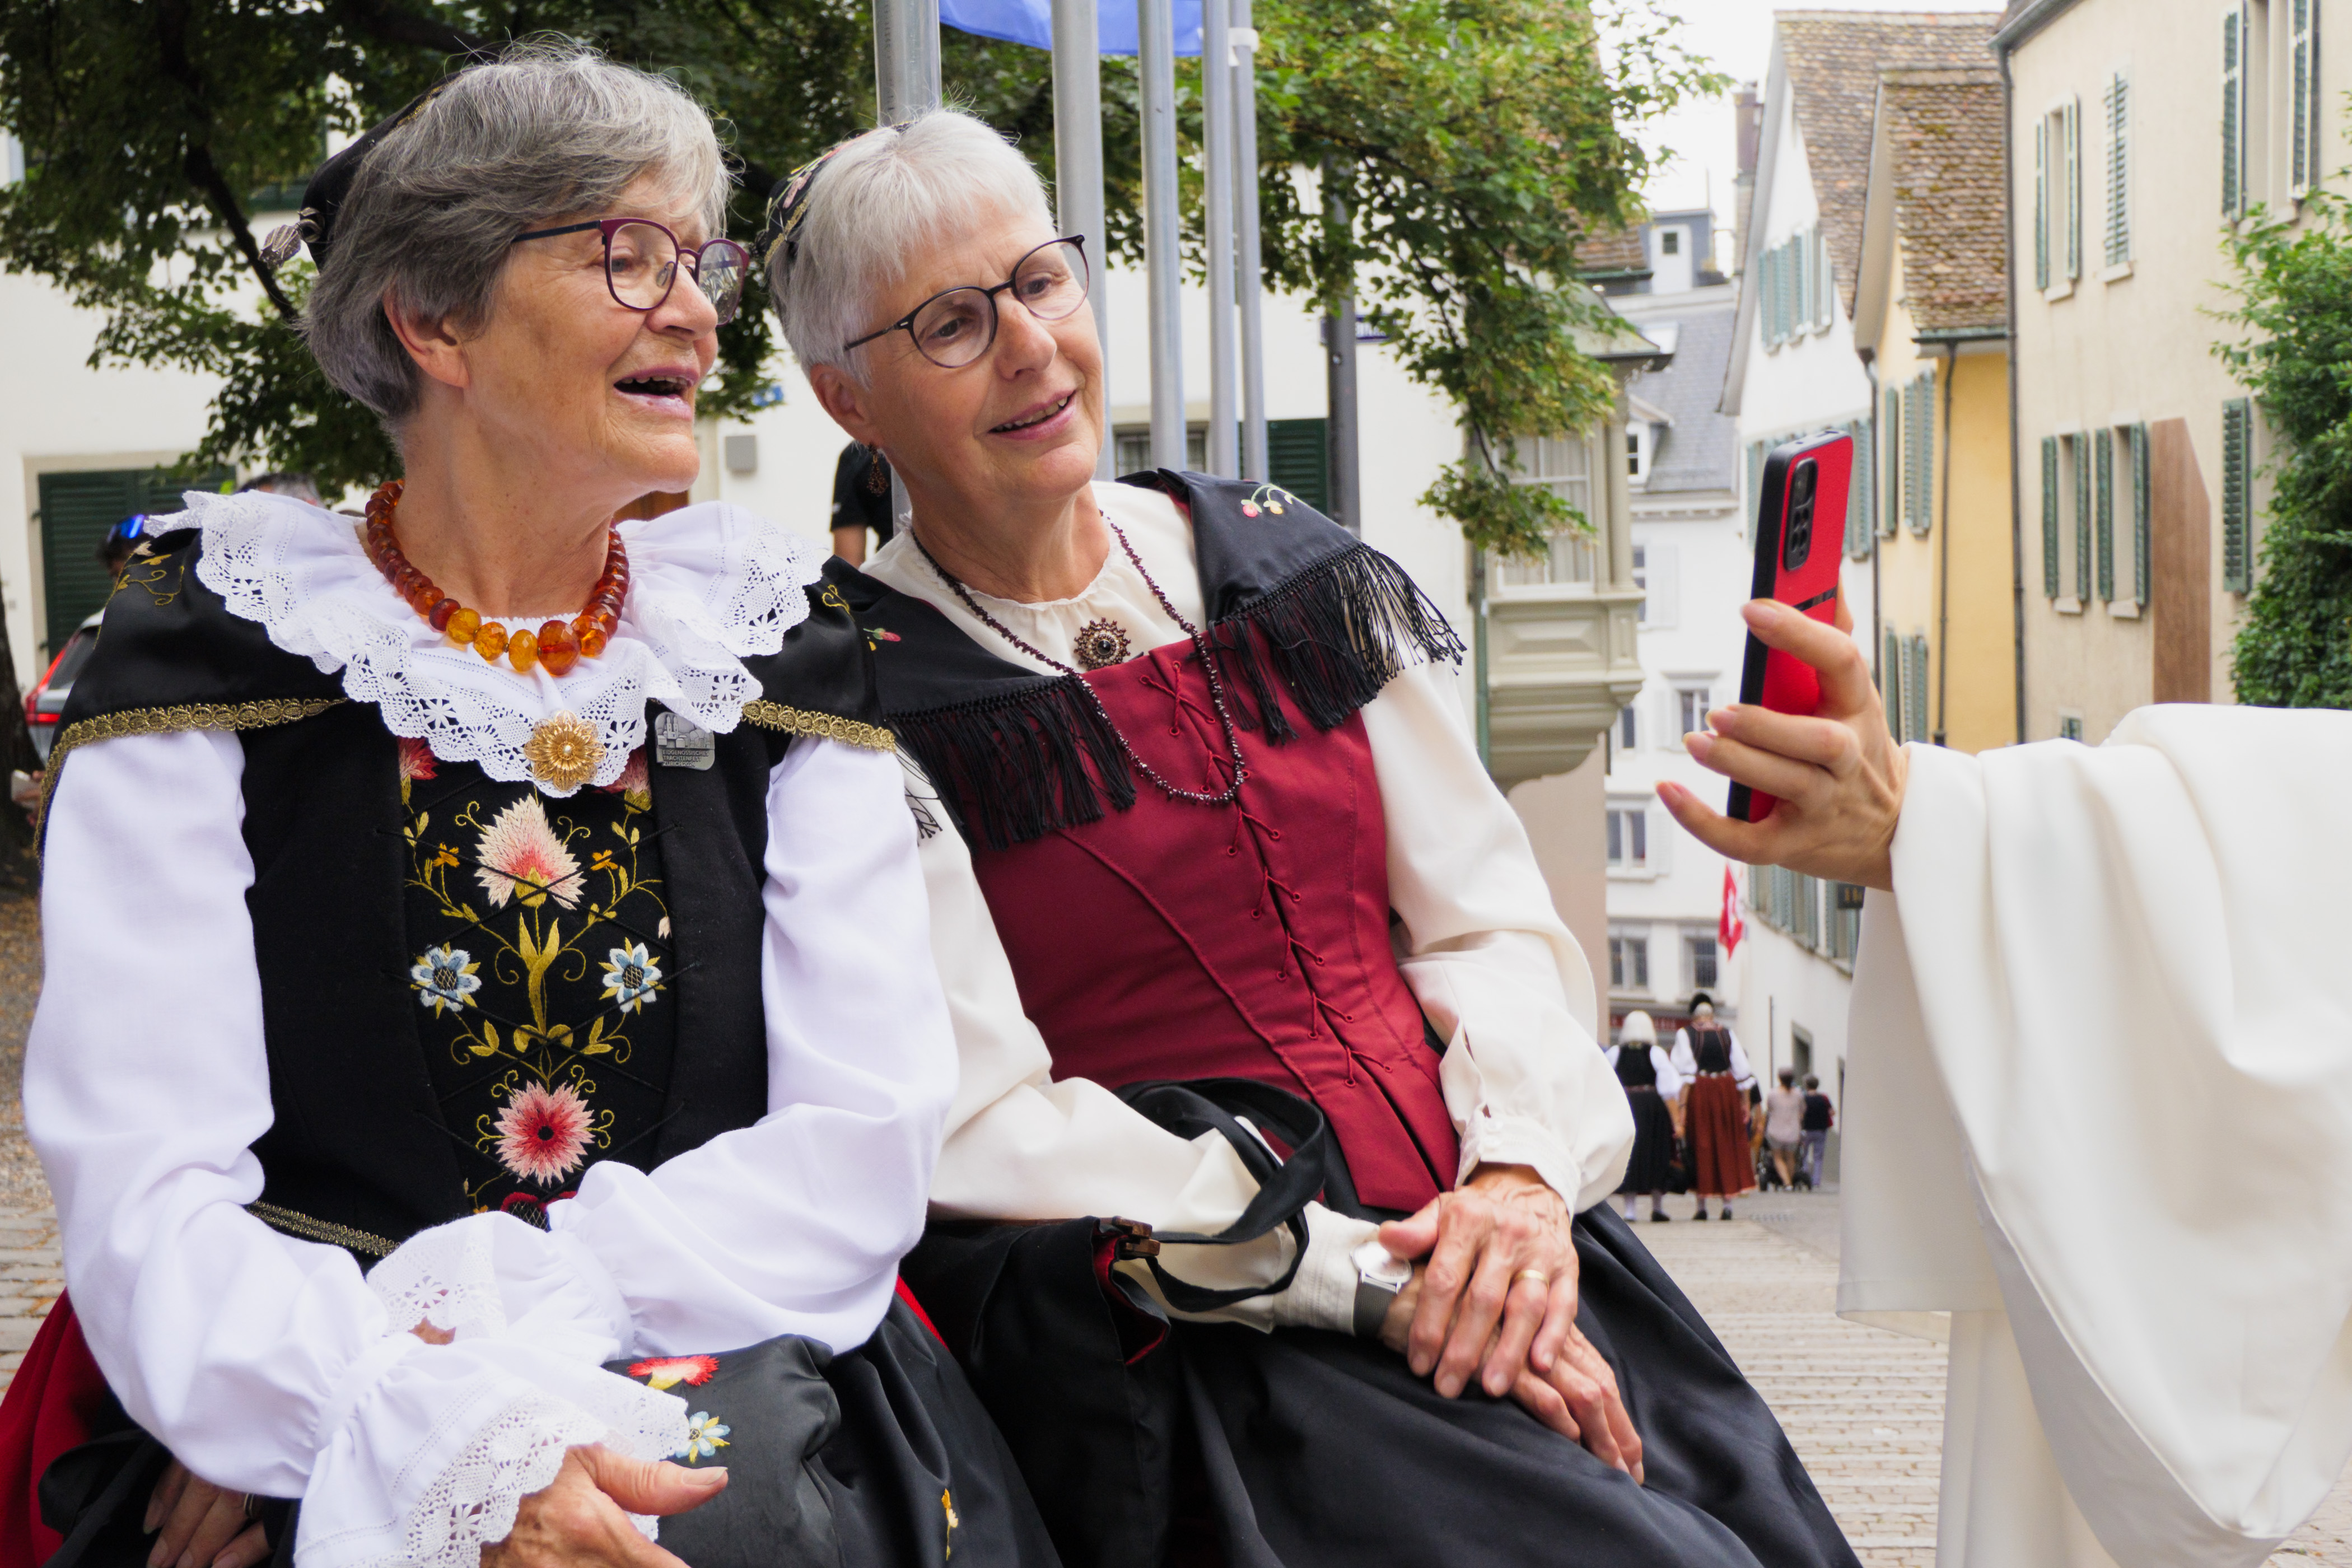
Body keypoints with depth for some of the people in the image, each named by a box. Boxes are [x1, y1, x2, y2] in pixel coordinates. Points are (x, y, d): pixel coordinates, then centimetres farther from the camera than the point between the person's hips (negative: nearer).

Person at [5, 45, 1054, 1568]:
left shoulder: (779, 651, 8)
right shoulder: (216, 659, 1)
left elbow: (862, 1149, 0)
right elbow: (147, 1203, -7)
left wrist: (462, 1317, -12)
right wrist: (447, 1440, -23)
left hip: (732, 1403, 2)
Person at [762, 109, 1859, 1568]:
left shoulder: (1298, 570, 10)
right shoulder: (863, 701, -4)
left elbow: (1491, 917, 10)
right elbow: (978, 1133, -9)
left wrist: (1521, 1171, -9)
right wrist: (1361, 1280, -15)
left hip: (1501, 1246, 5)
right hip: (1203, 1344, -5)